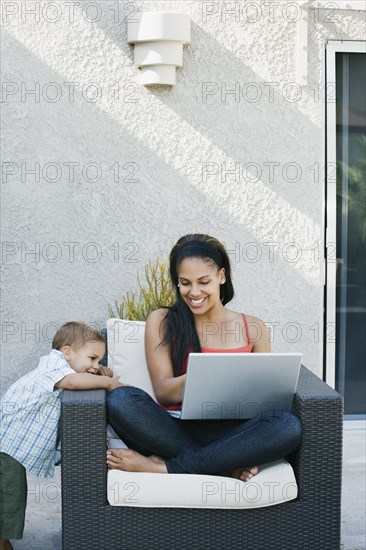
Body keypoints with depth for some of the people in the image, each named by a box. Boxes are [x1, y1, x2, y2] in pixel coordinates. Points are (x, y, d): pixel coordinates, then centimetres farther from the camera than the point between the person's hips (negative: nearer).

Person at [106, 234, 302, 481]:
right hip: (176, 432, -1)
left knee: (289, 425, -31)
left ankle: (164, 465, -24)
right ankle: (227, 464, -26)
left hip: (230, 433, 1)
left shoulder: (253, 329, 12)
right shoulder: (162, 322, 10)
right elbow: (163, 392, 0)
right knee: (120, 399, -29)